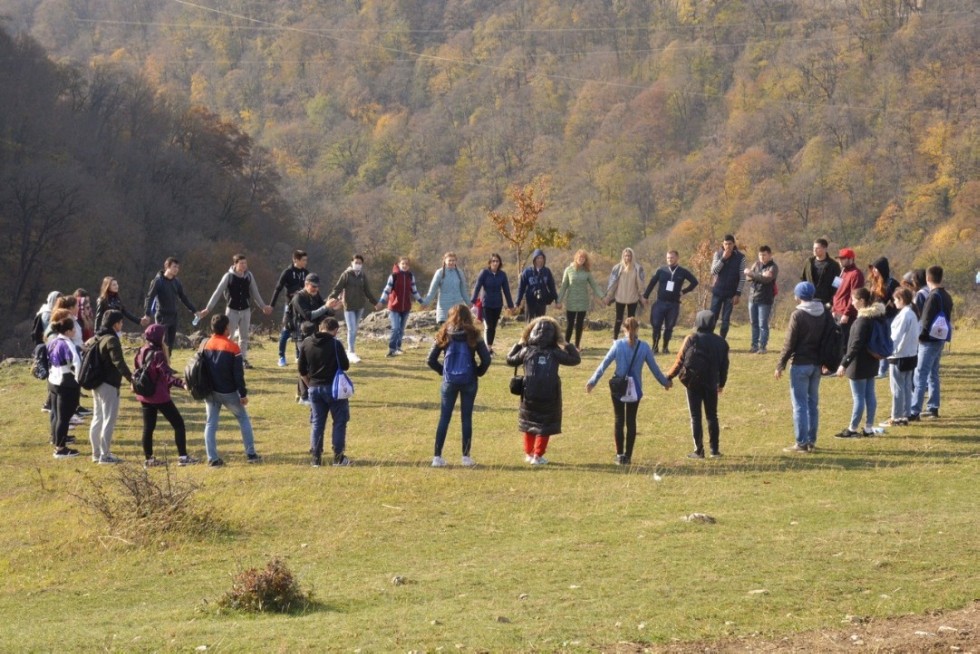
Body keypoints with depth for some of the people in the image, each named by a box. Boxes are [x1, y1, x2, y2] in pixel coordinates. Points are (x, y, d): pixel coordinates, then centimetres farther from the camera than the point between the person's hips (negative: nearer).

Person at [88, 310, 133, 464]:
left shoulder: (98, 338, 13)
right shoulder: (111, 340, -17)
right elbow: (118, 362, -28)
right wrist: (130, 377, -35)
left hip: (97, 384, 10)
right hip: (109, 385, -10)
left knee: (97, 419, 16)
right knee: (109, 420, -4)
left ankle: (97, 452, 22)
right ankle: (104, 455, -3)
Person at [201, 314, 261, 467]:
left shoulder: (205, 345, 0)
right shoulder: (232, 347, -13)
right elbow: (238, 373, -13)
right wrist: (243, 394, -7)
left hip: (210, 391, 3)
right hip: (229, 392, -3)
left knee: (211, 423, 8)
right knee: (243, 419, 13)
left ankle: (212, 458, 1)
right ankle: (250, 454, 12)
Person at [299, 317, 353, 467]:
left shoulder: (306, 344, 2)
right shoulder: (335, 344, -12)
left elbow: (302, 371, 6)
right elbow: (345, 366, -8)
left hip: (314, 388, 4)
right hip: (333, 387, -4)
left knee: (317, 423, 10)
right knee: (339, 422, 6)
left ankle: (316, 457, 8)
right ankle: (338, 457, 4)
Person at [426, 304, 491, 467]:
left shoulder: (444, 335, 1)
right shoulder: (473, 335, -3)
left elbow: (431, 360, 0)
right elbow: (486, 359, -8)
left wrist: (443, 371, 12)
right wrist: (478, 373, 8)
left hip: (449, 381, 1)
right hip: (469, 381, -1)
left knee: (444, 418, 6)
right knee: (467, 418, 8)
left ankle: (437, 456, 2)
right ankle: (466, 457, 9)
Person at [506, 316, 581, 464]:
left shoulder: (526, 351, -1)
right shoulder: (555, 353, -6)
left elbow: (510, 360, 14)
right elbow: (576, 359, 1)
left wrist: (518, 345, 25)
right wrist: (568, 346, 12)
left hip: (530, 395, 2)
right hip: (549, 396, -2)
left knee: (529, 423, 20)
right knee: (545, 425, 8)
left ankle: (529, 453, 24)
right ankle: (538, 455, 4)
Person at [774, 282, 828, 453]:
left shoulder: (798, 315, -14)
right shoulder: (824, 312, 4)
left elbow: (789, 343, -13)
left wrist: (780, 365, -5)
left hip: (800, 364, -6)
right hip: (817, 364, 6)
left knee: (800, 404, -2)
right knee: (813, 402, 13)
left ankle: (801, 443, -4)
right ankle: (811, 441, 17)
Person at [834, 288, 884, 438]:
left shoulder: (863, 319, -21)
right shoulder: (876, 316, 8)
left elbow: (856, 344, -25)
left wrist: (844, 363, -24)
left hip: (860, 364, -9)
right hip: (871, 363, 9)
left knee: (858, 397, -2)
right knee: (870, 395, 12)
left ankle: (853, 429, 5)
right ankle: (869, 428, 17)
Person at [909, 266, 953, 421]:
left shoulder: (933, 296, -17)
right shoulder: (946, 296, 10)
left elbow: (927, 319, -19)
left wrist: (921, 335, -7)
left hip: (929, 340, -9)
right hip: (940, 339, 9)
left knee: (920, 375, -9)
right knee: (933, 374, 18)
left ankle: (914, 411, -13)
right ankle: (933, 408, 21)